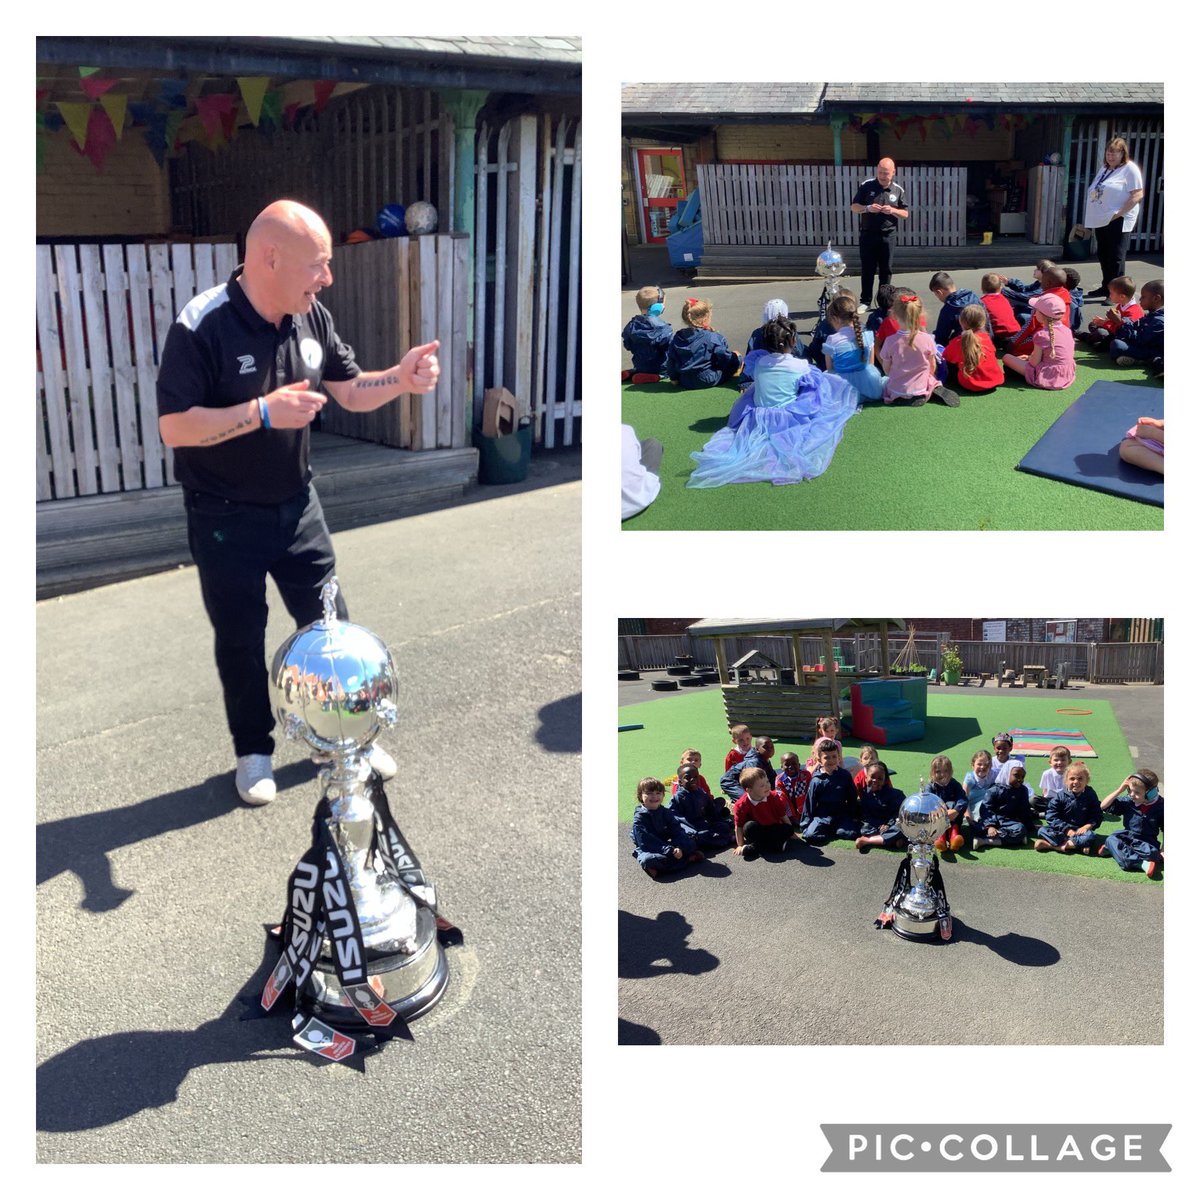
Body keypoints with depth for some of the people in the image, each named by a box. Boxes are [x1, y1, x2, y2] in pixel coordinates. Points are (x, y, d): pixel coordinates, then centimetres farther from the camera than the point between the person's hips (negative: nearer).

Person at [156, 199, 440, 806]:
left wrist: (400, 378, -13)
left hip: (297, 506, 5)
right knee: (240, 640, 10)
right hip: (225, 519, -5)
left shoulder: (313, 318, -4)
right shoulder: (202, 326, -22)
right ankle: (253, 751, 30)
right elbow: (174, 427, -23)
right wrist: (264, 412, -30)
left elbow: (350, 391, 6)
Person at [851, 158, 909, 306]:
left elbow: (905, 213, 7)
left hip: (887, 236, 1)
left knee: (885, 270, 5)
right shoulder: (867, 186, 0)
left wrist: (893, 211, -14)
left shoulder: (898, 190, 3)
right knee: (867, 269, 3)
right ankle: (865, 301, 11)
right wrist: (867, 208, -17)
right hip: (867, 235, -1)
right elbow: (853, 206, 3)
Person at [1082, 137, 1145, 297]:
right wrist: (1092, 215, 11)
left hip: (1118, 221, -8)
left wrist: (1119, 213, -19)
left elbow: (1138, 194, -13)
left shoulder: (1130, 169, -7)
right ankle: (1106, 287, 26)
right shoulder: (1104, 169, 17)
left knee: (1116, 258, -7)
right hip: (1102, 219, 8)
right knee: (1103, 255, 15)